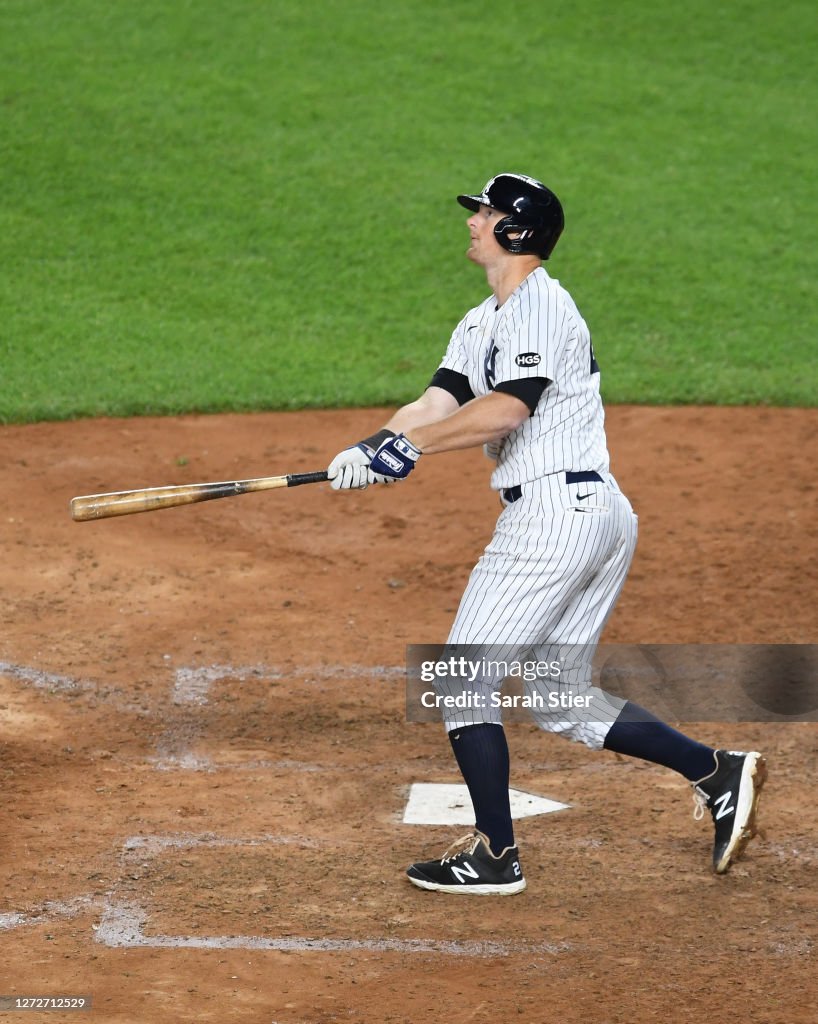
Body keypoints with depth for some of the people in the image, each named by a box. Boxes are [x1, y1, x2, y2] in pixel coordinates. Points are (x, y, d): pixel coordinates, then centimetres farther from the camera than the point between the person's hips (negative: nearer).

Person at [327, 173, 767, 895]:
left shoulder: (538, 306, -10)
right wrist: (372, 449, -12)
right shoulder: (481, 324, 20)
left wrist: (410, 445, -23)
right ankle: (717, 772, 11)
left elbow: (505, 408, -24)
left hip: (555, 509, -10)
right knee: (561, 699, 14)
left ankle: (495, 854, 0)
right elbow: (438, 402, 7)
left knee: (464, 678, -4)